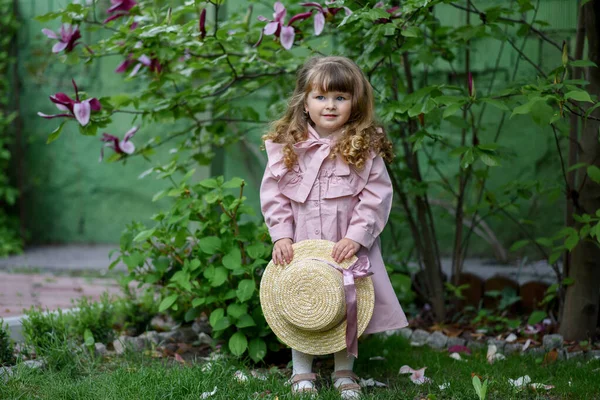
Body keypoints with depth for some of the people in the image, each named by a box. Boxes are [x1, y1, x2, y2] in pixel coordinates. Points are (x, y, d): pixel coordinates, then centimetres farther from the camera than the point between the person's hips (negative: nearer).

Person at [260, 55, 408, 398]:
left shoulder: (366, 147, -5)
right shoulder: (286, 145, -2)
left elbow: (377, 196, -7)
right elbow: (273, 193, 1)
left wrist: (357, 236, -15)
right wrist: (281, 235, -8)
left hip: (348, 247, -1)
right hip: (300, 245, 1)